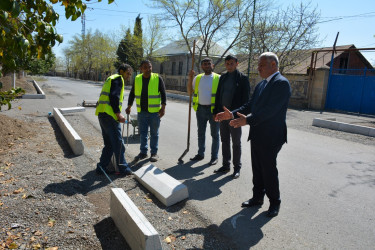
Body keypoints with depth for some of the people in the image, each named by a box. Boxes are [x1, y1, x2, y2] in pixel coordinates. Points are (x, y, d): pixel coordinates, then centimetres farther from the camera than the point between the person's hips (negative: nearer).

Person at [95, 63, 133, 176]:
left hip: (102, 114, 10)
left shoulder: (110, 79, 26)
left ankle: (101, 168, 16)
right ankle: (123, 168, 7)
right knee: (118, 143, -1)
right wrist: (118, 113, -17)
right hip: (109, 115, -10)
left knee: (109, 144, 14)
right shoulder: (118, 79, -4)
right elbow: (114, 97, -17)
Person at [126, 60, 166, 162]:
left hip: (154, 111, -3)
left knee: (154, 133, 7)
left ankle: (154, 153, 17)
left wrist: (163, 107, -11)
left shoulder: (157, 78, -4)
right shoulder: (137, 79, 6)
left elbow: (163, 93, -3)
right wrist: (129, 106, 5)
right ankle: (143, 152, 22)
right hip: (141, 111, 3)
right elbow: (132, 94, 13)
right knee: (142, 133, 10)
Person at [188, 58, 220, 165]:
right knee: (201, 133, 14)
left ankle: (214, 156, 15)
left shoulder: (218, 78, -4)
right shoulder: (197, 78, 9)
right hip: (200, 109, 5)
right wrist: (190, 79, -3)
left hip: (213, 109, -4)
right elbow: (190, 91, 9)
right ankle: (200, 154, 27)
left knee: (215, 134, 4)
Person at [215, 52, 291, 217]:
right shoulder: (261, 85, 15)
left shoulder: (281, 83, -14)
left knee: (269, 170, 3)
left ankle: (274, 203, 22)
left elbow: (270, 109, -24)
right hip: (257, 135, 8)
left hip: (271, 137, -8)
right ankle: (257, 197, 33)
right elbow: (250, 105, 15)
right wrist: (232, 114, 1)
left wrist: (247, 120, -29)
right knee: (257, 169, 17)